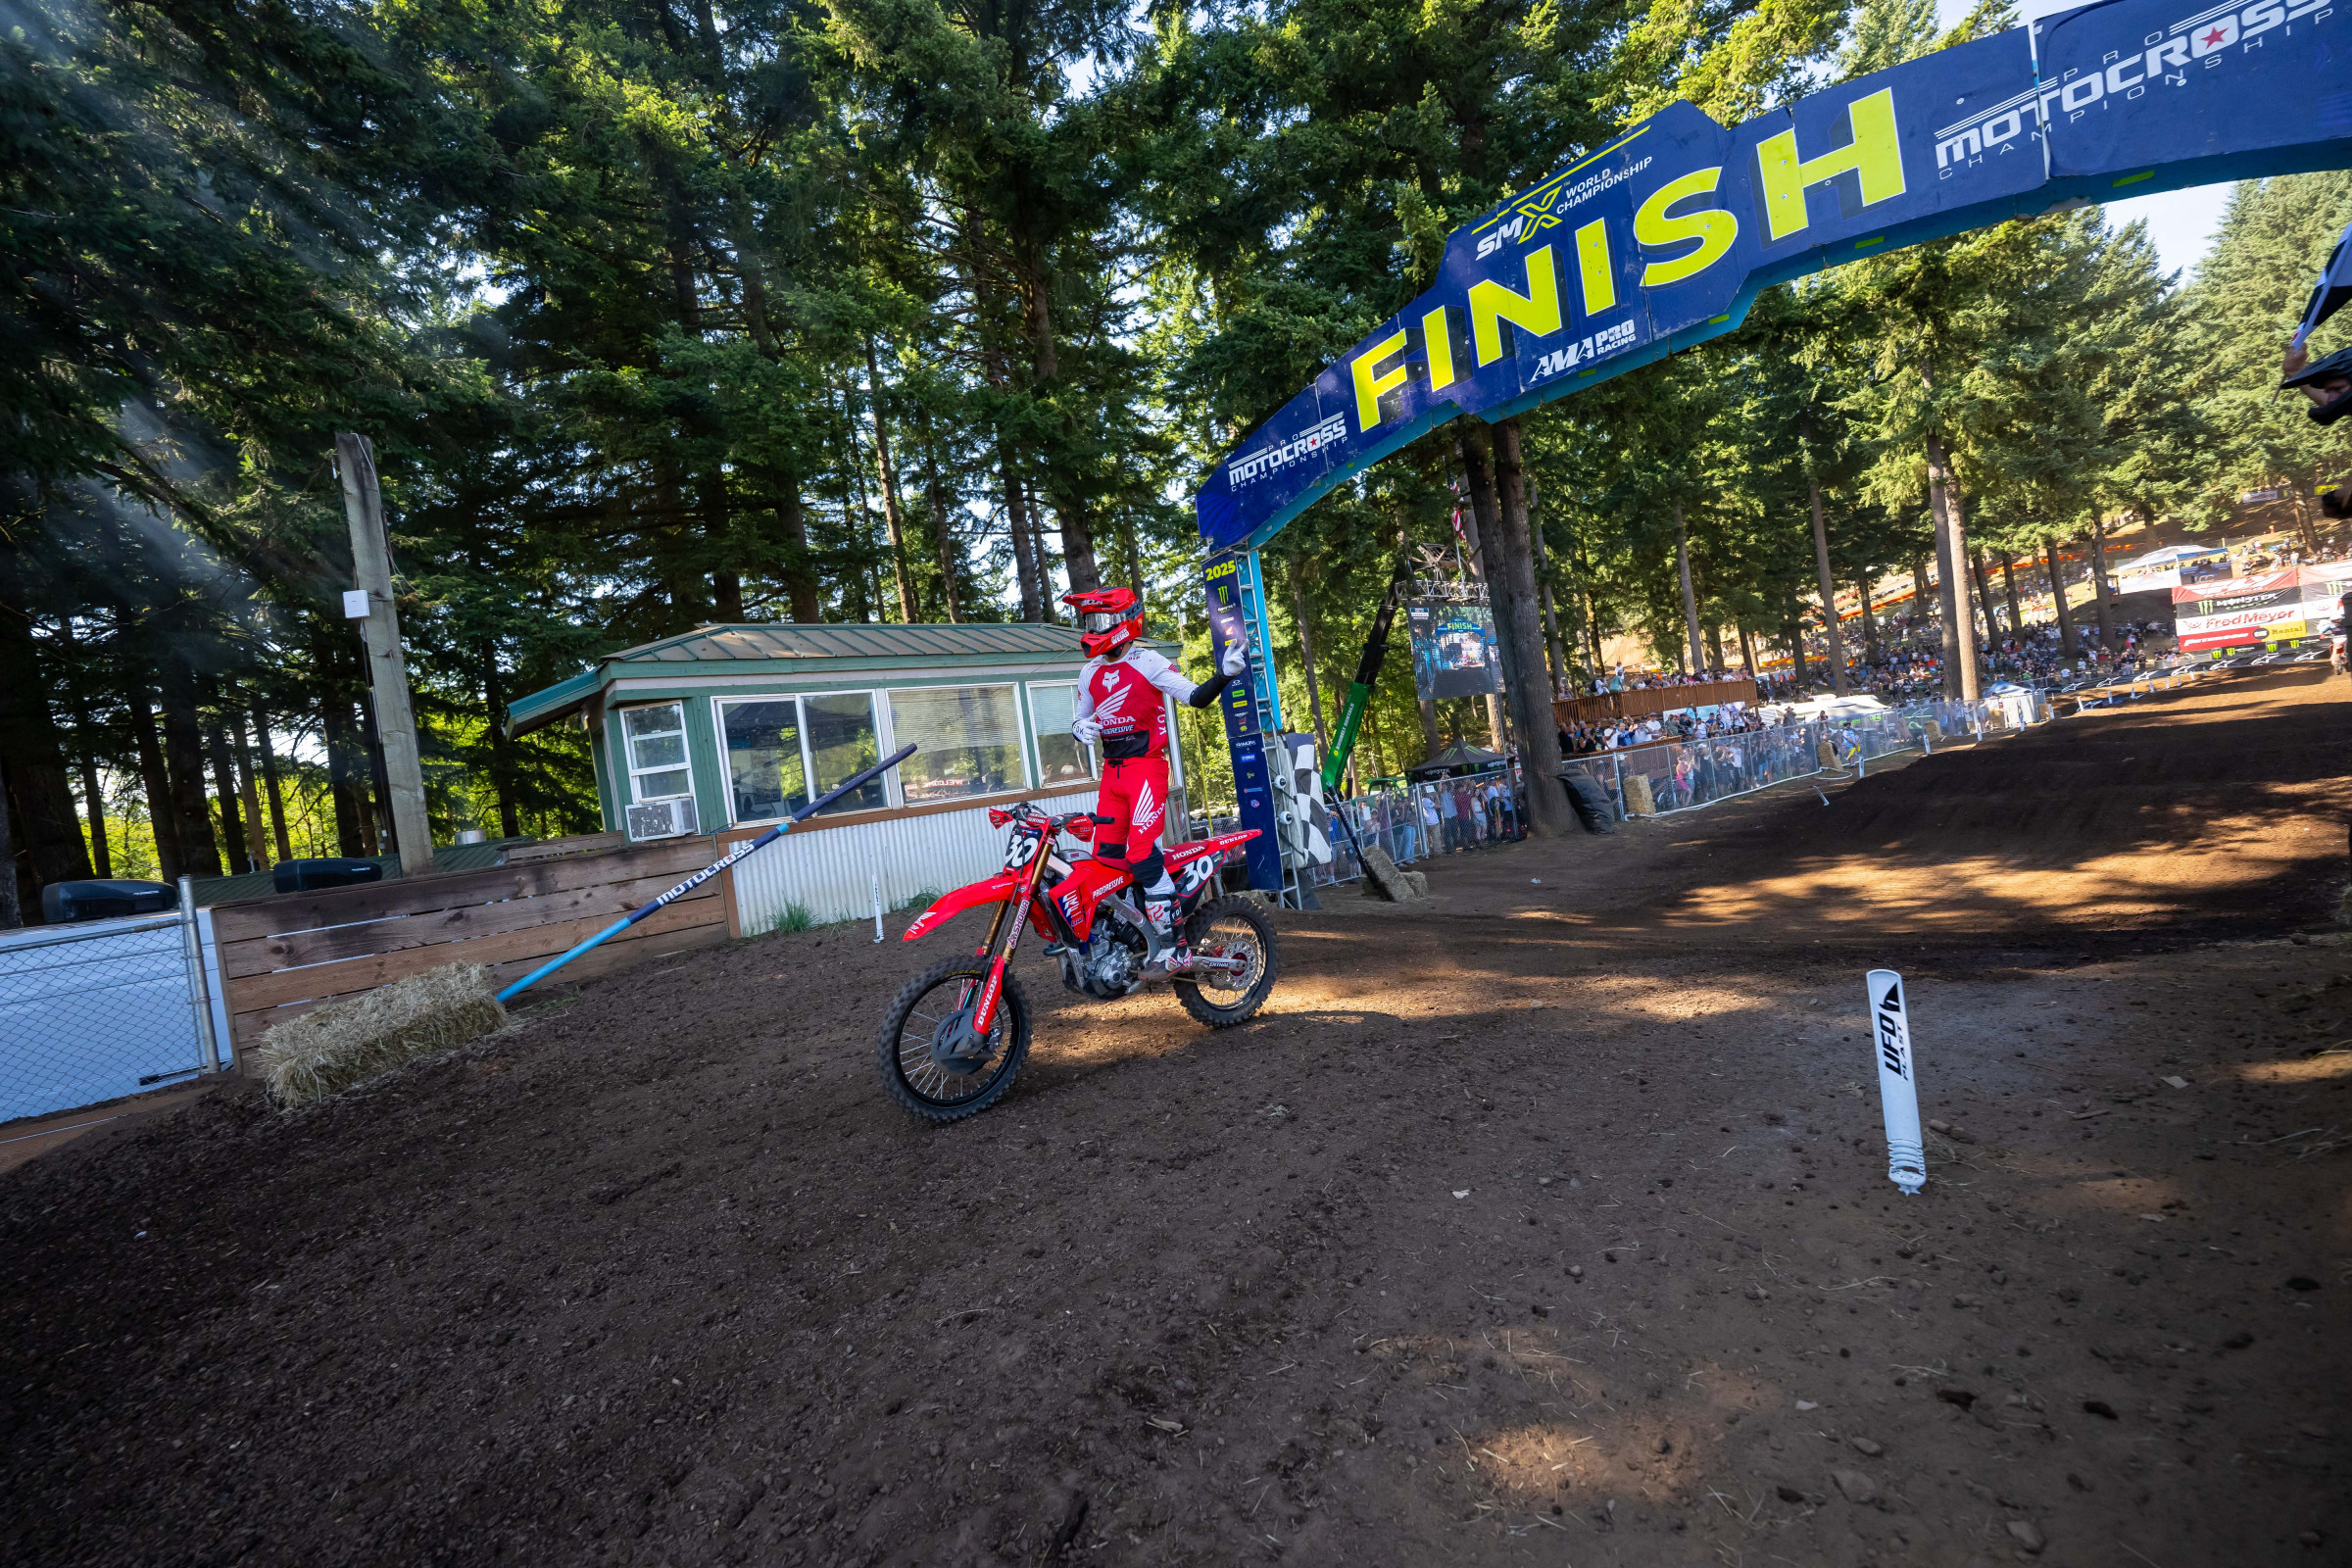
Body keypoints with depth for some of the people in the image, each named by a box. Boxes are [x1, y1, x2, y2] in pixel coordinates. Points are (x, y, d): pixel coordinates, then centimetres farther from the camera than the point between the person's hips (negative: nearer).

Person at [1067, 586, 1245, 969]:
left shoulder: (1147, 662, -7)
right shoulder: (1089, 674, 13)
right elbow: (1082, 718, 23)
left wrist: (1223, 675, -31)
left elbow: (1195, 697, -13)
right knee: (1105, 857, 5)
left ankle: (1177, 947, -13)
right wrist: (1080, 729, -1)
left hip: (1147, 768, -7)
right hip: (1112, 772, 7)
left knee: (1142, 854, -18)